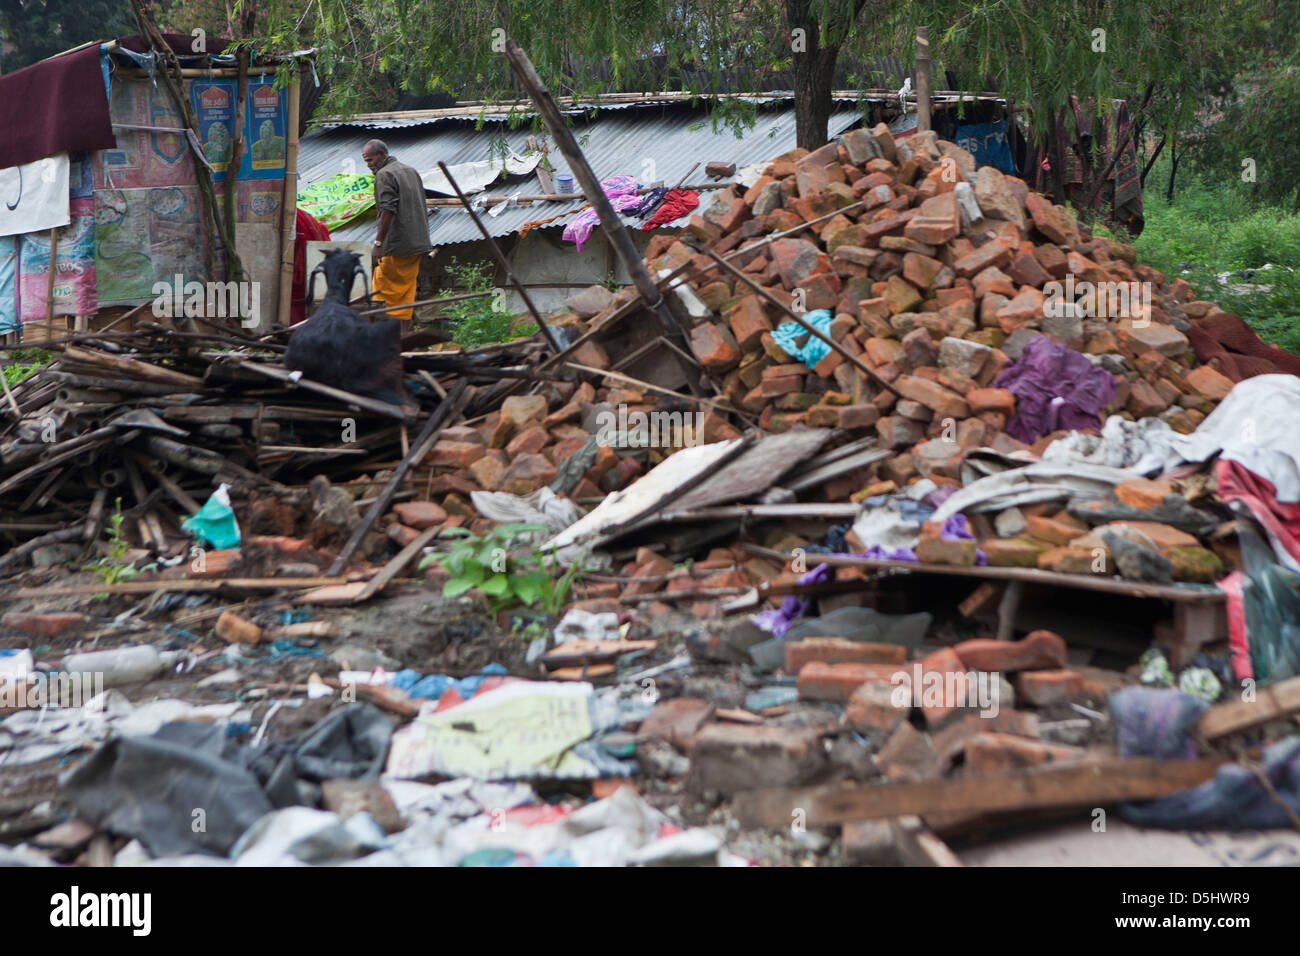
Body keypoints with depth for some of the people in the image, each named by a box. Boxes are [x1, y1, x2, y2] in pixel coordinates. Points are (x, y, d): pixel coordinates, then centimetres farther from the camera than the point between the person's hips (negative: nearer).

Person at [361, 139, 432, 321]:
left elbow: (387, 211, -20)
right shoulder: (411, 171, 18)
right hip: (417, 243, 9)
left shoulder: (384, 175, -10)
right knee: (406, 290, 10)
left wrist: (378, 243, -22)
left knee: (383, 291, -5)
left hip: (396, 246, -9)